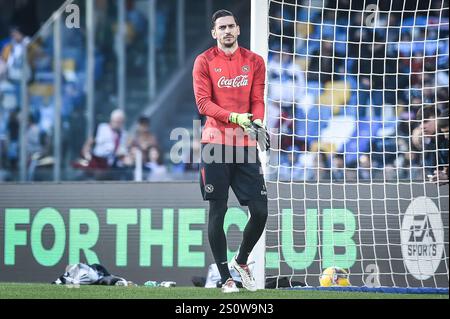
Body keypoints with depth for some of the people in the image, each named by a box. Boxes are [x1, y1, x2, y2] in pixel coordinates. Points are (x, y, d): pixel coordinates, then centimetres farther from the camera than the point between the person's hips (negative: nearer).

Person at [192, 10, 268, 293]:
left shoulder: (255, 62, 10)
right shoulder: (204, 62, 2)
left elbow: (257, 100, 7)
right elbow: (203, 103, -6)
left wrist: (256, 121, -15)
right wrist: (233, 116, -20)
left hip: (245, 145, 3)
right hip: (216, 143, -3)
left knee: (260, 211, -1)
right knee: (217, 211, -3)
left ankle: (242, 261, 24)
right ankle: (225, 277, 6)